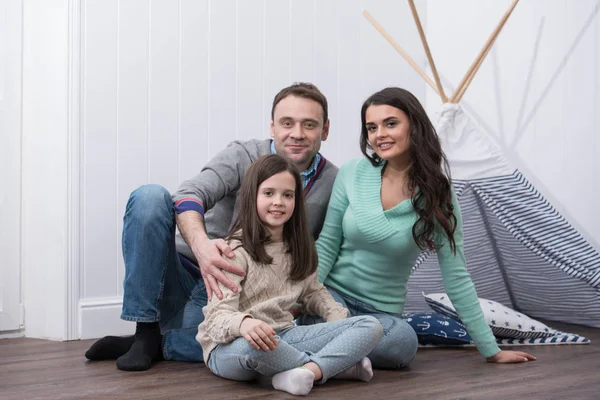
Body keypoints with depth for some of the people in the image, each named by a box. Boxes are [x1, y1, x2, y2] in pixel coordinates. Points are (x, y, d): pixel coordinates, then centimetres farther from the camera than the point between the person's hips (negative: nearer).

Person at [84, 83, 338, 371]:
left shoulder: (332, 183, 1)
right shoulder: (243, 156, -4)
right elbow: (189, 196, -22)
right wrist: (200, 243, -44)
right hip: (191, 270, 1)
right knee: (150, 196, -24)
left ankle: (158, 343, -11)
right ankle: (145, 332, -20)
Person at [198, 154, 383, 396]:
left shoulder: (298, 249, 12)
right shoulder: (236, 250, -9)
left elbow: (313, 292, 25)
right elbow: (219, 313, -19)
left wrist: (337, 317, 4)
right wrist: (243, 324, -43)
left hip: (283, 336, 6)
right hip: (232, 346, -6)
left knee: (370, 326, -8)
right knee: (253, 346, -43)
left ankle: (308, 371, -31)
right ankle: (341, 365, -20)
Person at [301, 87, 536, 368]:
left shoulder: (438, 196, -7)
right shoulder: (353, 173, -5)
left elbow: (456, 276, -4)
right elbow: (327, 244, 0)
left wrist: (491, 350, -4)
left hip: (381, 311, 1)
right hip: (333, 294, -1)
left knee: (404, 343, -35)